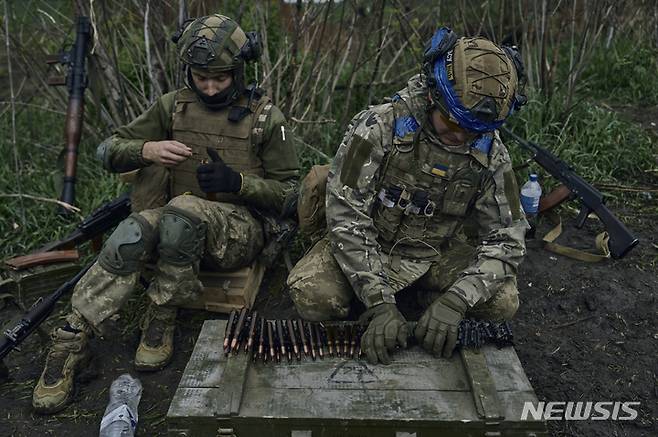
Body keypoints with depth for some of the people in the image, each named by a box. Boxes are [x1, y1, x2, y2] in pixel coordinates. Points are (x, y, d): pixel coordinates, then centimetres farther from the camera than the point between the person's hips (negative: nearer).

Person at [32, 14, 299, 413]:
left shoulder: (266, 118, -2)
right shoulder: (174, 106, 6)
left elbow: (290, 193, -1)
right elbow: (110, 151, 6)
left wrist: (238, 182, -19)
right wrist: (146, 149, -17)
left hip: (238, 229, -3)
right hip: (176, 223, 3)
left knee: (182, 210, -36)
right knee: (130, 237, -31)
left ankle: (162, 318, -18)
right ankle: (71, 343, -23)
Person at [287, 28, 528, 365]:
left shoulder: (492, 155, -13)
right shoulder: (378, 128, -24)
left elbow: (505, 238, -12)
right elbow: (346, 215, -25)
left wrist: (455, 301, -30)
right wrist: (380, 302, -32)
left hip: (440, 255, 3)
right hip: (370, 246, -2)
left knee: (502, 302, -20)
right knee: (311, 295, -28)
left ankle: (431, 297, 10)